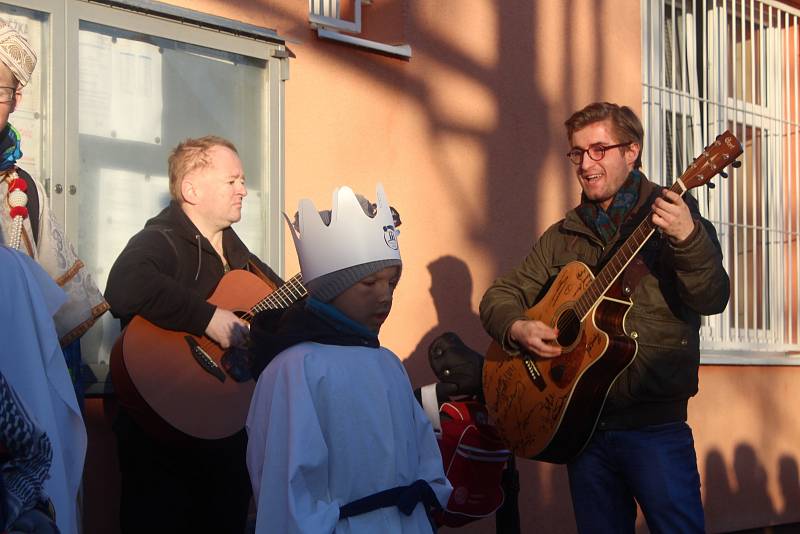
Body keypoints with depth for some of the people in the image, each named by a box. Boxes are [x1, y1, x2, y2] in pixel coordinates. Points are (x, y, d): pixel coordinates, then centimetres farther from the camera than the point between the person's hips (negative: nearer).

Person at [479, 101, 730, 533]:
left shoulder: (672, 215, -2)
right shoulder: (563, 237, 12)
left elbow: (711, 300, -15)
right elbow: (500, 296, 13)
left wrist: (688, 238, -34)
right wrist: (518, 328, -9)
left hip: (654, 423, -4)